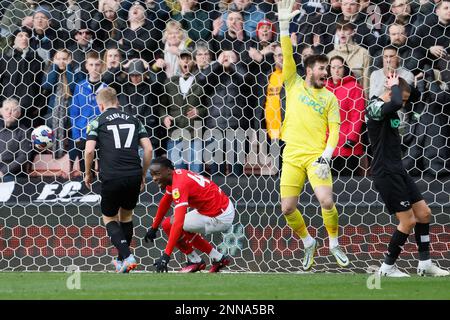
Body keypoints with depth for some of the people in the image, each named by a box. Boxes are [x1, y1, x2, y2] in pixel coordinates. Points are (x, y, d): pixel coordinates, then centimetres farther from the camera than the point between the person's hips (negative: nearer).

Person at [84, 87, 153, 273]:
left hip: (111, 178, -3)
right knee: (126, 215, 26)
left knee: (109, 219, 16)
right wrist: (143, 175, 19)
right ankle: (122, 260, 30)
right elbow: (148, 148, 9)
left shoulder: (97, 122, 6)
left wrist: (87, 174, 9)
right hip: (134, 176, 3)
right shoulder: (133, 120, 16)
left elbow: (89, 150, -6)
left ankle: (127, 256, -5)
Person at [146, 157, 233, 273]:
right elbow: (165, 203, 24)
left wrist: (166, 255, -35)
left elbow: (178, 223, -33)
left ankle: (195, 261, 5)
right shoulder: (175, 175, 4)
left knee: (168, 224, -10)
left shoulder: (179, 185, -25)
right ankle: (218, 258, 26)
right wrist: (154, 228, 34)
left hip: (220, 218, -10)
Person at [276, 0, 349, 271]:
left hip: (316, 156, -1)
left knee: (327, 201, -19)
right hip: (292, 156, 1)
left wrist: (326, 155, -13)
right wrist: (284, 26, -14)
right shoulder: (294, 85, 8)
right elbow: (288, 56, -3)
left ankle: (334, 244, 4)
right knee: (288, 208, -4)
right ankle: (309, 243, 21)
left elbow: (334, 129, 2)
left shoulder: (329, 98, 7)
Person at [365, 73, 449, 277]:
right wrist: (394, 85, -18)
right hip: (385, 174, -10)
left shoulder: (389, 110, 14)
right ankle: (387, 267, 3)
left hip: (398, 171, 10)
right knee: (408, 220, -9)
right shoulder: (375, 107, -16)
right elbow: (396, 103, -34)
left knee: (423, 213, 9)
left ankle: (425, 264, 16)